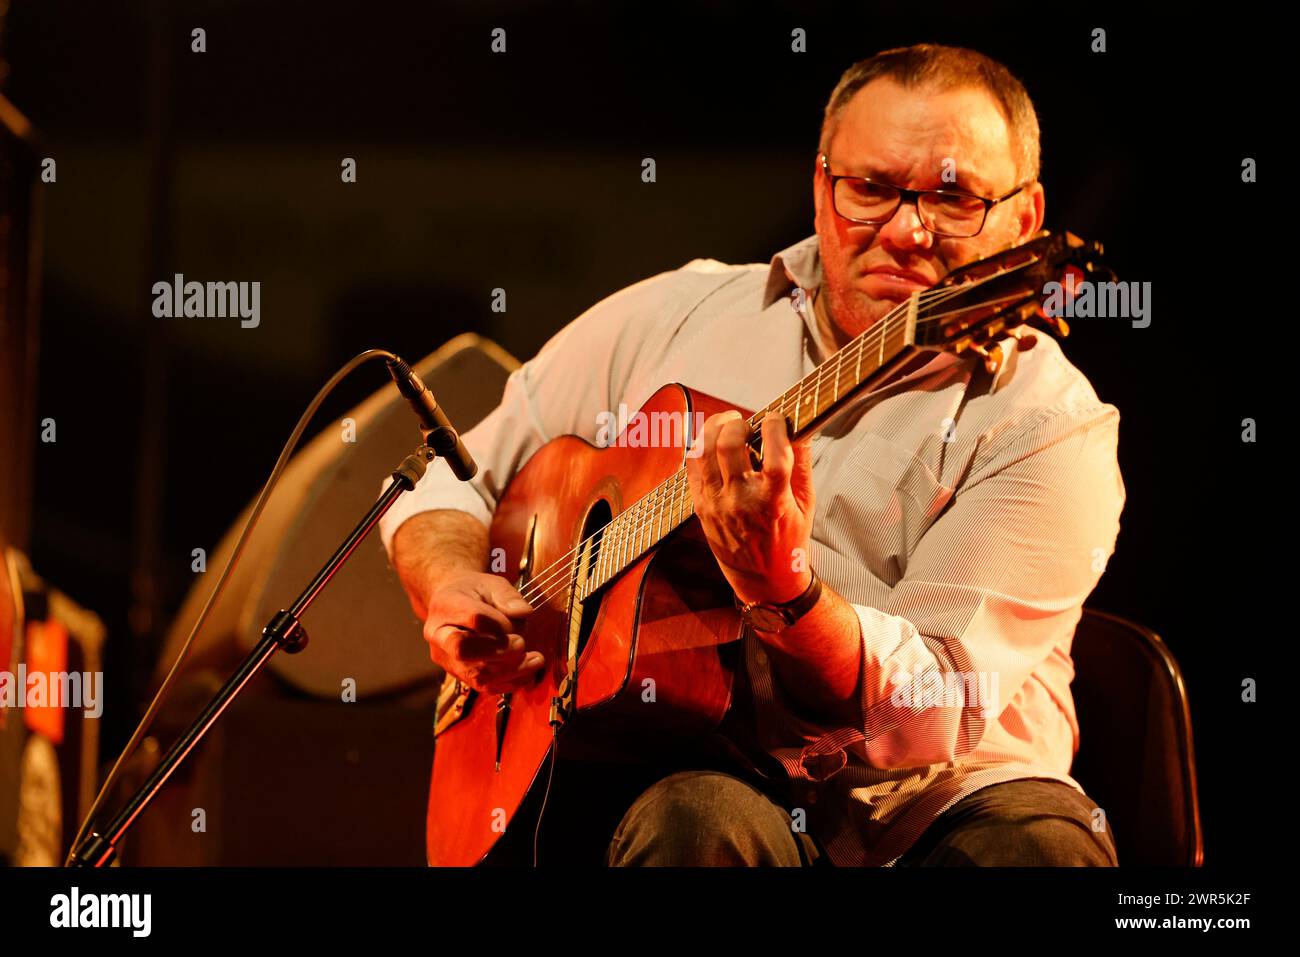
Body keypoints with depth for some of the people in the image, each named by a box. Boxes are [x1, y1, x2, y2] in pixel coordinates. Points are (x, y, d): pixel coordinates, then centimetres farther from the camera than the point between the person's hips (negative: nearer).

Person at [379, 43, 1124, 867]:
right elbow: (447, 486, 18)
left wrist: (781, 591, -34)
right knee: (698, 820, -34)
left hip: (933, 803, -1)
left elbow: (934, 715, -17)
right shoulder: (675, 320, 7)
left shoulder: (1048, 423, -6)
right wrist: (455, 592, -3)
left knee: (1048, 847, -34)